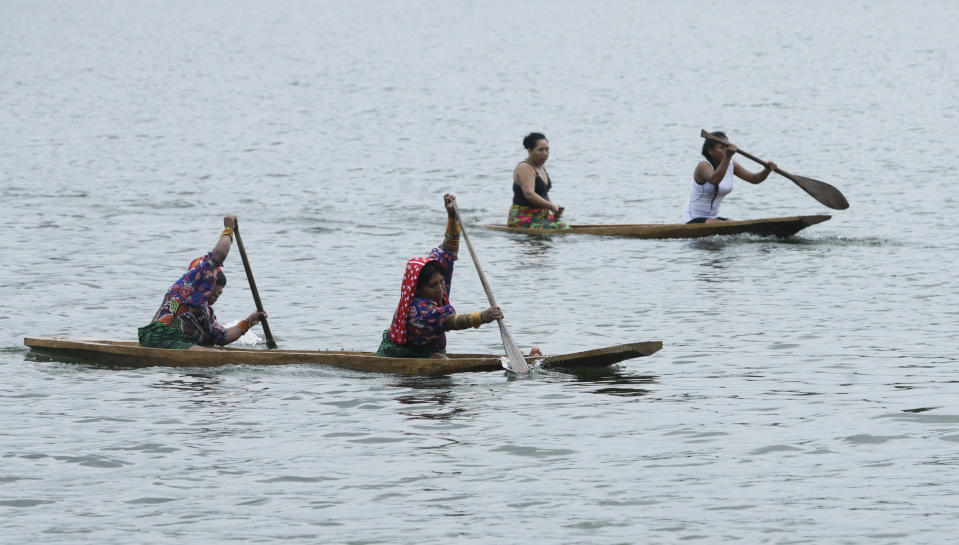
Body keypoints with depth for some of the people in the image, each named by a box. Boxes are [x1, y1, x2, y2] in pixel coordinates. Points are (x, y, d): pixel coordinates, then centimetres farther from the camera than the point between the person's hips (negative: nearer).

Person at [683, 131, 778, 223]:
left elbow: (754, 179, 1)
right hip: (693, 219, -8)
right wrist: (727, 156, -52)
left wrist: (767, 170, -20)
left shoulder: (731, 165, 4)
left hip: (713, 217, 8)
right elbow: (714, 180, -41)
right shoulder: (703, 166, -19)